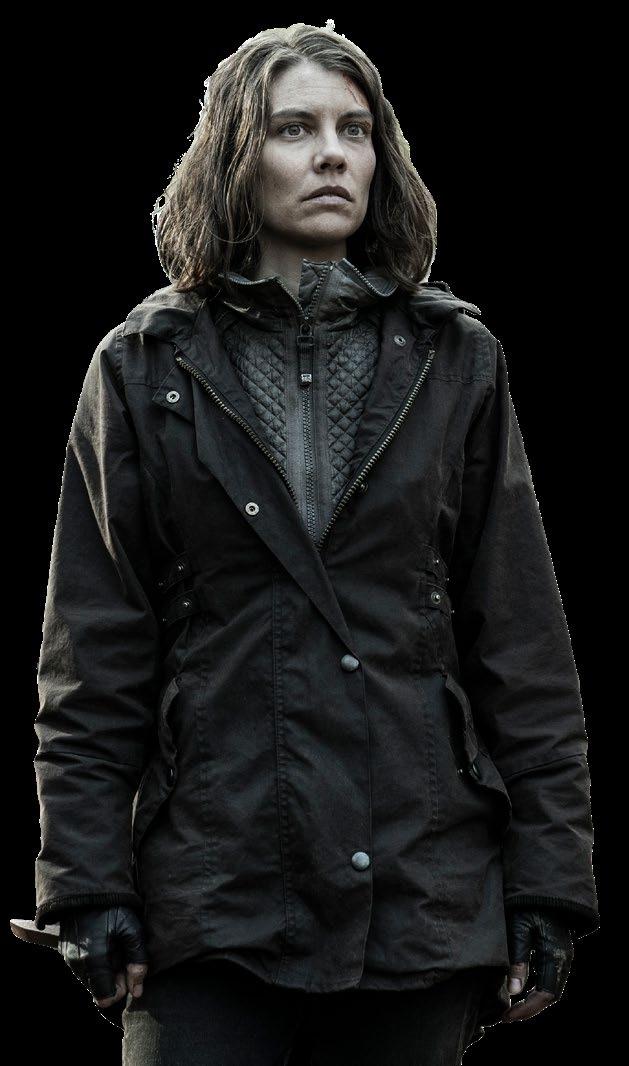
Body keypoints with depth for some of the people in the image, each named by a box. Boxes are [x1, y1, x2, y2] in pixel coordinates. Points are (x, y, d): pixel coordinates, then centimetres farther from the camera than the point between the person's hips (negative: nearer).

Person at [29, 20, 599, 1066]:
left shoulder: (455, 360, 8)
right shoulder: (145, 368, 5)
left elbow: (525, 650, 6)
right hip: (212, 897, -1)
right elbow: (93, 658, 4)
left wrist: (548, 891, 1)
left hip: (422, 892, 1)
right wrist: (88, 887, -4)